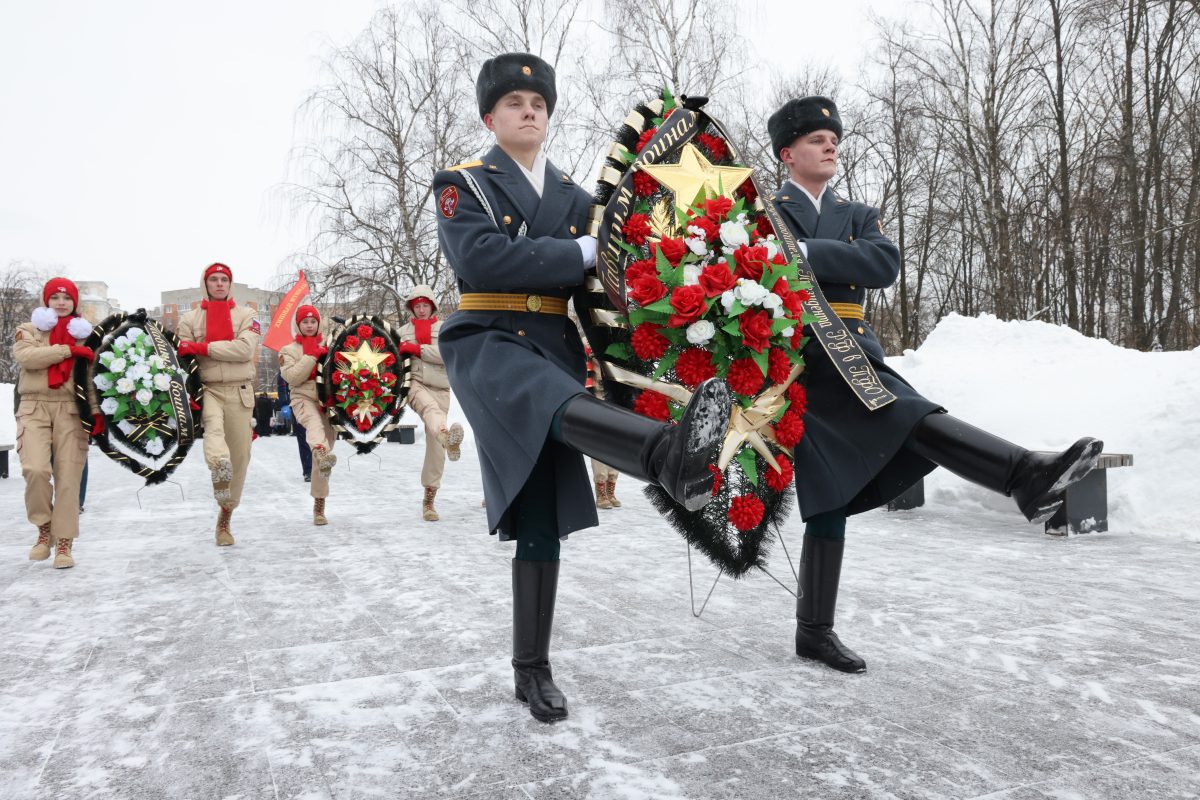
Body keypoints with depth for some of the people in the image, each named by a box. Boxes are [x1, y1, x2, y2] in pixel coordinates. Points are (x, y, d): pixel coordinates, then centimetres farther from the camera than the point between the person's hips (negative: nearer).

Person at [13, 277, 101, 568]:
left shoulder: (84, 334, 14)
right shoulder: (30, 329, 13)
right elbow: (25, 356, -9)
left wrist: (96, 410, -6)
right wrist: (68, 350, -15)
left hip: (71, 408, 1)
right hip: (35, 406, 0)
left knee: (68, 476, -5)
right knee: (36, 469, -19)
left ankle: (64, 543, 2)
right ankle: (44, 527, 5)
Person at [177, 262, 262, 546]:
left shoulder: (245, 316, 6)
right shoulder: (190, 319, 9)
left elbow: (245, 349, -12)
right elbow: (183, 360, 4)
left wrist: (202, 347, -14)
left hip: (240, 392, 0)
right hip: (207, 389, 0)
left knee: (240, 456, 3)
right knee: (213, 425, -36)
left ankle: (225, 517, 17)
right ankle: (219, 465, -62)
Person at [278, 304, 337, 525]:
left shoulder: (328, 346, 15)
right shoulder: (289, 350, 9)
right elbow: (292, 377, -9)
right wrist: (311, 355, -10)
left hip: (327, 402, 3)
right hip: (303, 399, -3)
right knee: (314, 423, -41)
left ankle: (319, 506, 12)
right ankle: (321, 452, -73)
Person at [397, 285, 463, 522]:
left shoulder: (444, 328, 11)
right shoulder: (404, 331, 19)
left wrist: (416, 348, -9)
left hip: (439, 387, 1)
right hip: (414, 383, -1)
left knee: (435, 445, 0)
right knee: (430, 408, -38)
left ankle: (429, 499, 9)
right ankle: (447, 437, -73)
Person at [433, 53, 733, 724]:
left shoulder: (574, 196, 20)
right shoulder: (462, 184, 7)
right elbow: (481, 257, -13)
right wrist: (580, 253, -14)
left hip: (557, 347, 4)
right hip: (490, 342, -4)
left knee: (541, 520, 3)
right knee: (561, 407, -40)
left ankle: (533, 669, 11)